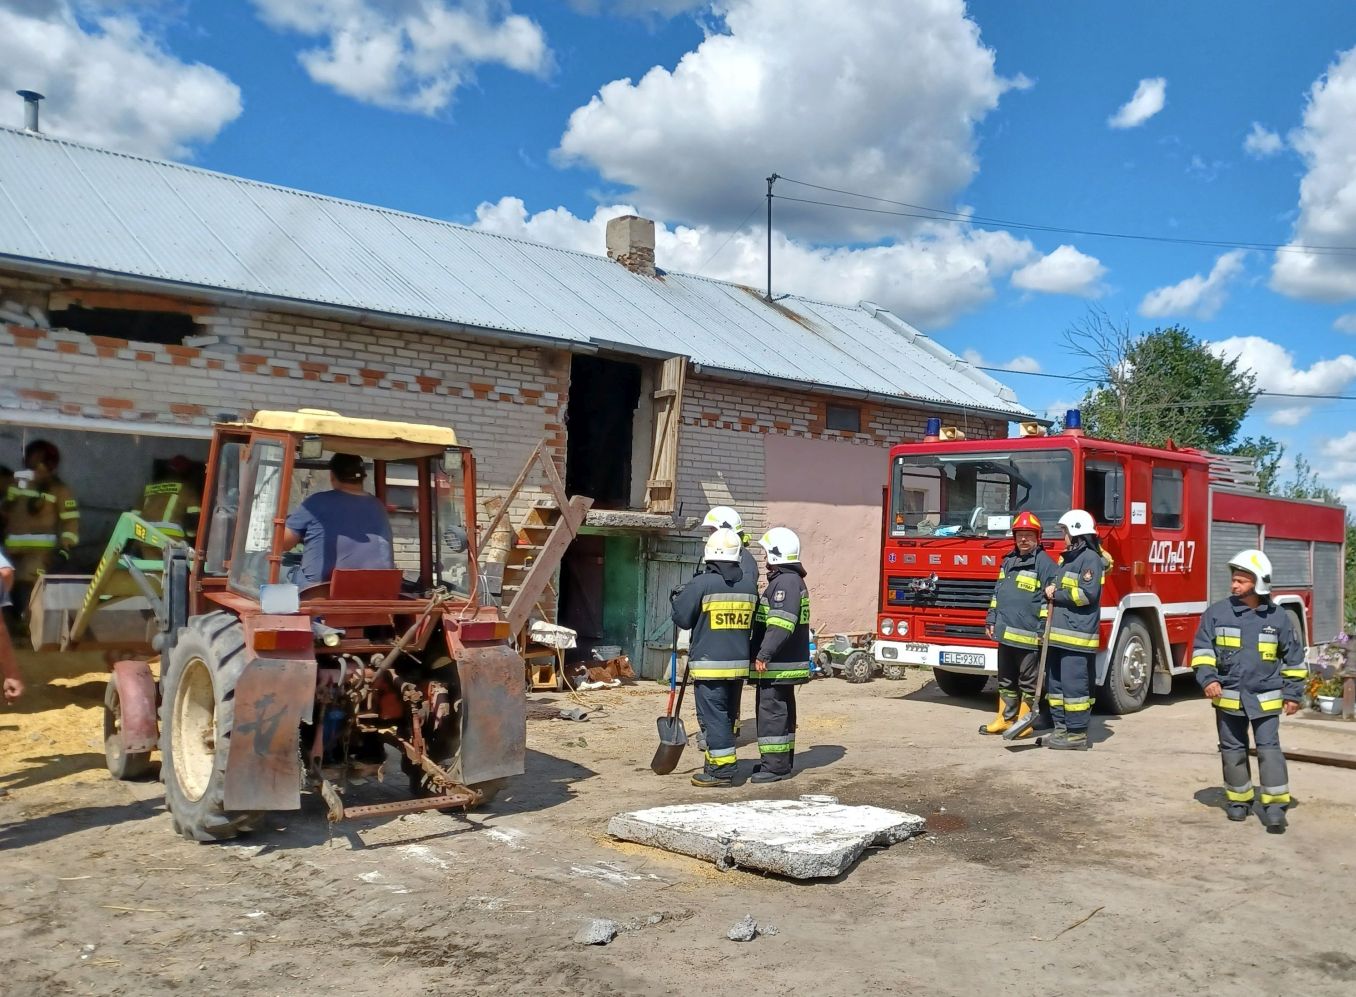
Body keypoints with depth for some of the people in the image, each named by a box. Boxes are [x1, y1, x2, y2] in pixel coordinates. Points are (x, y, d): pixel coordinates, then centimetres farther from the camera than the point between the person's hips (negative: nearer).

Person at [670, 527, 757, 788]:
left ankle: (722, 769, -1)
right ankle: (719, 763, 26)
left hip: (709, 664, -6)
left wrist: (679, 598, 11)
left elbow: (682, 619, -6)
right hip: (739, 662, 6)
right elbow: (752, 623, 12)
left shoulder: (702, 584, -13)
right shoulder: (749, 585, 4)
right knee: (729, 715, 16)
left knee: (713, 716, -1)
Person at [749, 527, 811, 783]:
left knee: (772, 710, -7)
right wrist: (766, 654, 24)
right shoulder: (791, 580, 18)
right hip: (786, 662, 11)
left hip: (777, 664, -11)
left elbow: (780, 624, -26)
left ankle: (774, 765, -3)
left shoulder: (786, 581, -17)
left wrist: (764, 655, -27)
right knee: (782, 710, 16)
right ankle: (782, 761, 25)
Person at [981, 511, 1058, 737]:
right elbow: (997, 593, 22)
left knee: (1028, 682, 2)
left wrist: (1044, 631, -15)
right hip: (1005, 633, 8)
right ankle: (1005, 719, 24)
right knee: (1006, 680, 15)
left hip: (1028, 635, -8)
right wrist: (991, 621, 17)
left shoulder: (1044, 562, -8)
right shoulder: (1009, 561, 16)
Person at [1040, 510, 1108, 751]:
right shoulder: (1065, 559, 21)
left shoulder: (1091, 559, -8)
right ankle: (1061, 728, 20)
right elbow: (1053, 587, 27)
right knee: (1055, 684, 12)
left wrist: (1057, 595, -10)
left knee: (1074, 685, -7)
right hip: (1057, 634, 10)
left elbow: (1088, 593, -18)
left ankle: (1078, 734, -2)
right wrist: (1049, 590, 4)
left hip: (1076, 635, -10)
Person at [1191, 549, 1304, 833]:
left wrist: (1293, 693, 6)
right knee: (1233, 749, 9)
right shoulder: (1217, 613, -3)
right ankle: (1238, 799, 22)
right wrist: (1208, 679, -17)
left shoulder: (1279, 617, -1)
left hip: (1265, 698, -1)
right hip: (1228, 697, 1)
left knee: (1269, 748, -5)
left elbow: (1294, 658, 8)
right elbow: (1202, 649, -3)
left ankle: (1275, 804, -2)